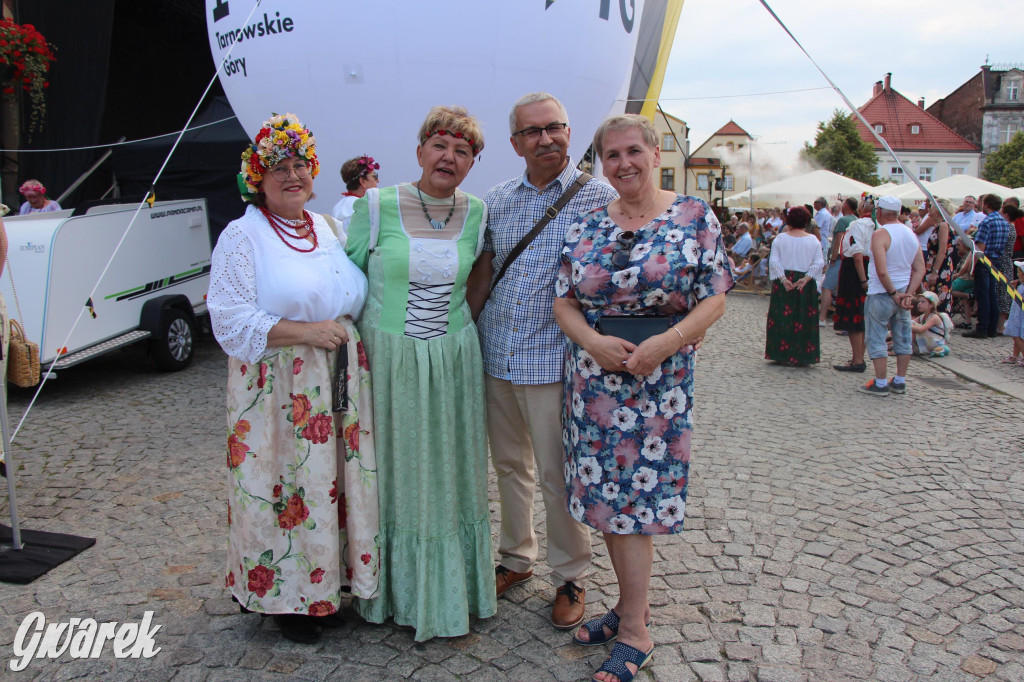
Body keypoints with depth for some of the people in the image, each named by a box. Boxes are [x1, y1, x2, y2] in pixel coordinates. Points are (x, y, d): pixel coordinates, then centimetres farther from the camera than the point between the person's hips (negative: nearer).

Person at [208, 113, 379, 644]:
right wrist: (307, 332, -17)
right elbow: (232, 321, -13)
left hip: (340, 381, 6)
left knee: (337, 479, 9)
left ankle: (327, 585, 25)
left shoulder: (327, 229, 14)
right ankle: (285, 597, 18)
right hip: (279, 388, -5)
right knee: (287, 485, 0)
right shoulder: (242, 236, -4)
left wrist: (344, 332, 7)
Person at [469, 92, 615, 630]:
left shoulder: (598, 198, -4)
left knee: (558, 475, 3)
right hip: (495, 356, 5)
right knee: (509, 465, 17)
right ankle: (515, 558, 36)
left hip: (554, 359, -4)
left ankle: (570, 577, 23)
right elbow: (483, 269, 14)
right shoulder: (496, 201, 9)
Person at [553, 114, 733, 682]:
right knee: (606, 493, 10)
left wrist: (667, 342, -19)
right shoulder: (585, 226, 7)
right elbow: (564, 301, 6)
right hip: (592, 379, 4)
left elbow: (715, 298, -4)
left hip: (657, 379, -4)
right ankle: (633, 604, 30)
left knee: (632, 496, -1)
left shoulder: (695, 217, -1)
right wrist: (592, 340, -13)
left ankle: (634, 632, 13)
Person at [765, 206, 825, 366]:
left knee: (782, 317, 5)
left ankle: (782, 354, 7)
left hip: (783, 283, 0)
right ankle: (801, 356, 6)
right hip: (806, 285, 0)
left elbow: (773, 260, -8)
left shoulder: (780, 238, -2)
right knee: (804, 320, 5)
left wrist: (783, 278, -10)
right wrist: (806, 278, -11)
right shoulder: (813, 240, -1)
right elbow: (819, 263, -8)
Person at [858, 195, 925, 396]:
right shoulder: (912, 234, 7)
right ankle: (900, 382, 20)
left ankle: (880, 384, 3)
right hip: (903, 293, 7)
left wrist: (893, 293, -15)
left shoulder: (880, 234, -15)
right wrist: (908, 294, -2)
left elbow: (881, 271, -24)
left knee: (877, 338, 1)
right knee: (903, 338, 12)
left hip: (881, 294, -7)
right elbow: (920, 269, 4)